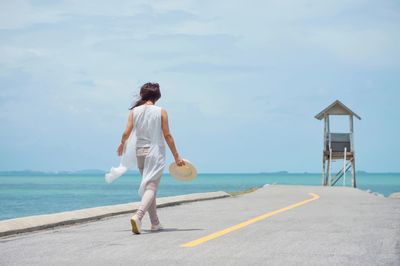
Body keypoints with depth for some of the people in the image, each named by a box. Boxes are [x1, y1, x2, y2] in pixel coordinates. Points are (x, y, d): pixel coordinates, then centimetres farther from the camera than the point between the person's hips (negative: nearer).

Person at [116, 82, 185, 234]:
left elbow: (127, 133, -2)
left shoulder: (134, 111, 2)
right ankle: (138, 216, -32)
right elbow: (167, 136, -5)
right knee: (151, 187, -9)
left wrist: (122, 144, 19)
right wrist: (176, 156, 1)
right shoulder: (161, 112, -4)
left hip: (140, 152, 4)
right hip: (156, 153, -4)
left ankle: (155, 223, 22)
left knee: (148, 186, 16)